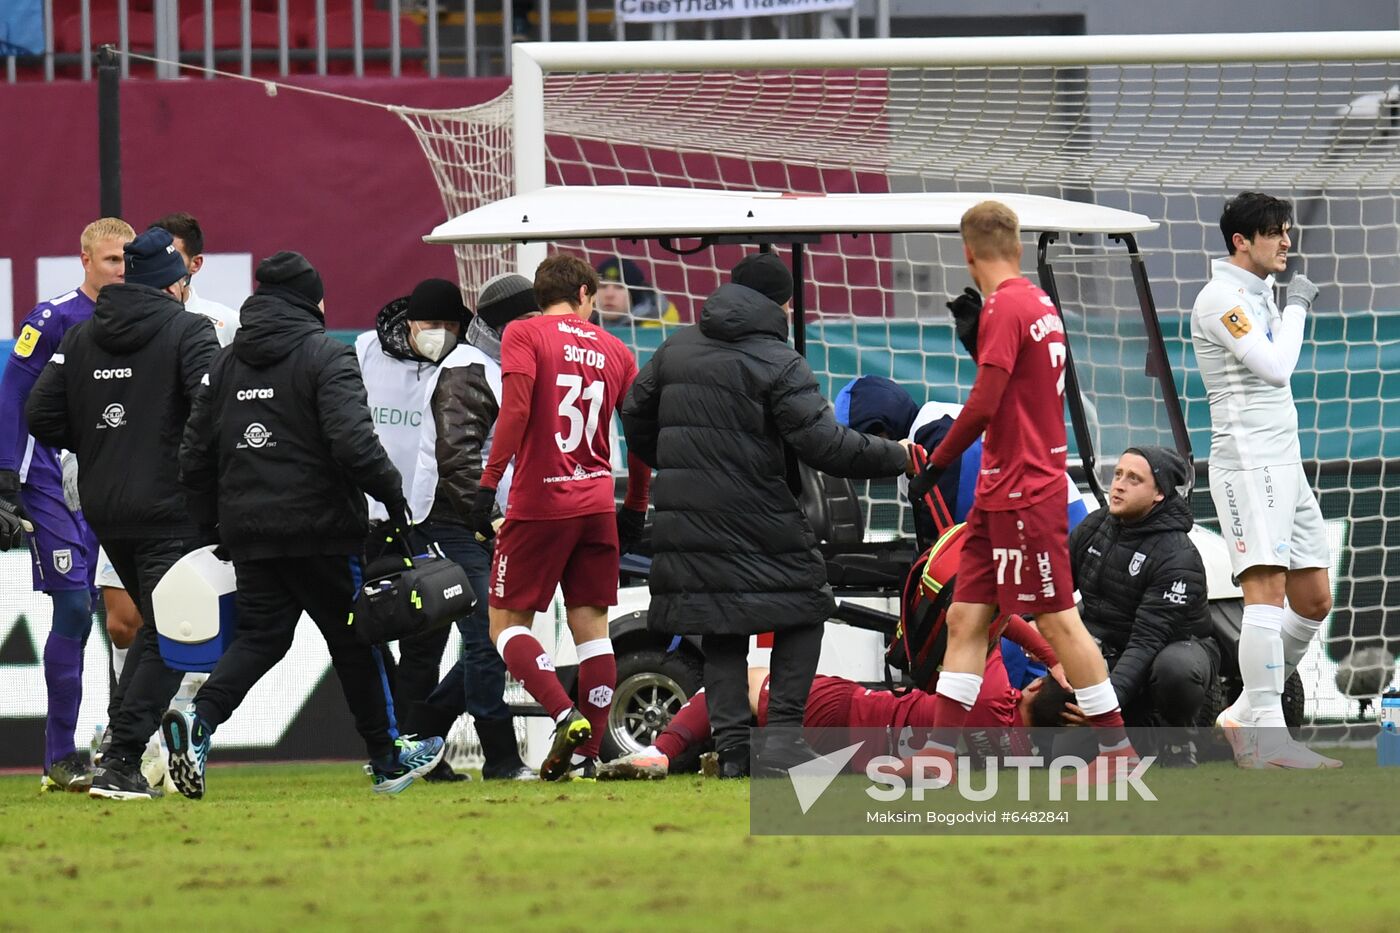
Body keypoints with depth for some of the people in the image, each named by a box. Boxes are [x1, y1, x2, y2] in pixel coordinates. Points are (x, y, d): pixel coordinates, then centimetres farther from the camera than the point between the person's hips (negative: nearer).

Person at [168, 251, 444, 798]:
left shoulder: (227, 363, 11)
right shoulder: (325, 357, -8)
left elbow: (195, 455, 12)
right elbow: (353, 441, -21)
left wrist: (210, 523, 19)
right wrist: (392, 493, -9)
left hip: (248, 530, 5)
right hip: (320, 527, -5)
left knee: (261, 636, 7)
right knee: (355, 640, 9)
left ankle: (199, 719, -19)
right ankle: (388, 760, 19)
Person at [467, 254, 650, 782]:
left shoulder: (523, 335, -1)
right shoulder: (614, 351, 11)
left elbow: (516, 409, -16)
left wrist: (488, 484, -16)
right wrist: (635, 509, 21)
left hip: (538, 505, -4)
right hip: (596, 508, 4)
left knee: (506, 624, 4)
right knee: (591, 627, 8)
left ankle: (566, 717, -17)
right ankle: (586, 756, 4)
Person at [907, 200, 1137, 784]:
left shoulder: (1004, 307, -16)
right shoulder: (1038, 304, 12)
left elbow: (984, 404, -20)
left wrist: (937, 463, -11)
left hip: (1024, 495, -9)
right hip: (1000, 494, 9)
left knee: (1058, 621, -3)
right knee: (965, 619, 6)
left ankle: (1117, 748, 4)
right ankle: (941, 755, 4)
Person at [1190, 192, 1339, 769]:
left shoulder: (1258, 297, 20)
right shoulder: (1221, 298, -9)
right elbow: (1275, 370, -18)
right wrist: (1295, 306, -7)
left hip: (1285, 466, 10)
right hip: (1247, 465, -10)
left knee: (1314, 600, 7)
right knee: (1267, 589, -19)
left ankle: (1246, 713, 15)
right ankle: (1263, 737, -24)